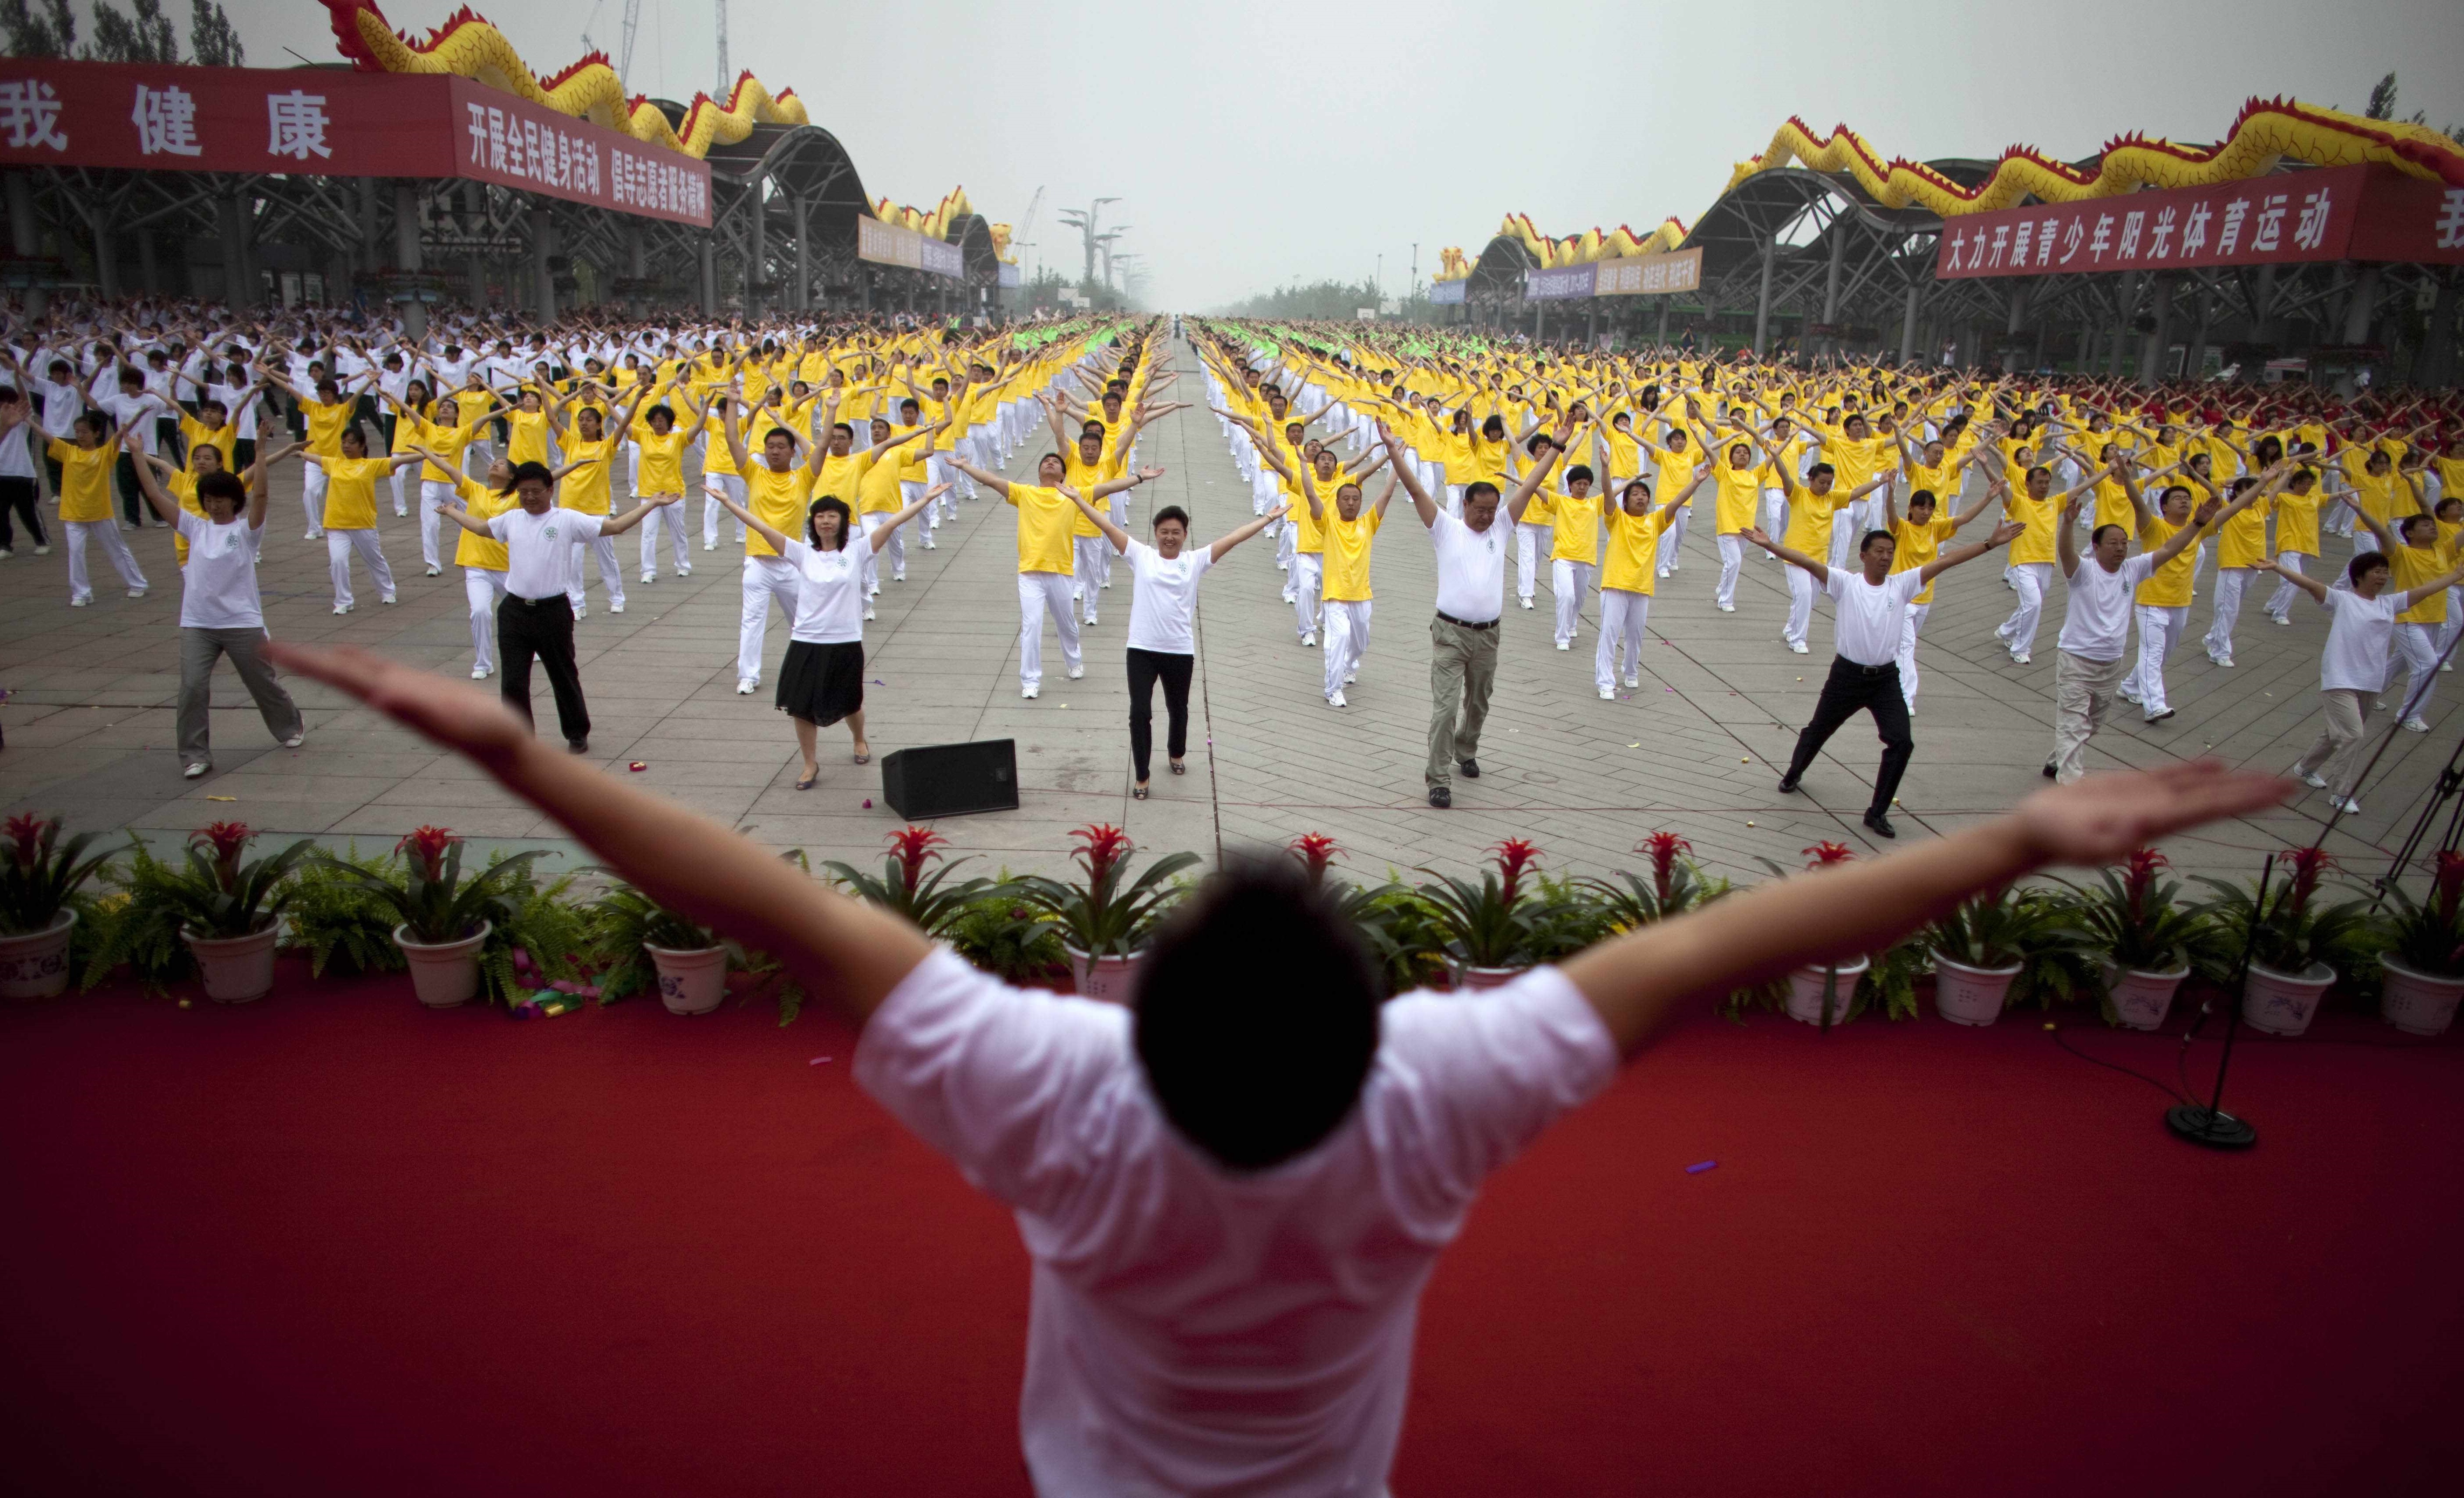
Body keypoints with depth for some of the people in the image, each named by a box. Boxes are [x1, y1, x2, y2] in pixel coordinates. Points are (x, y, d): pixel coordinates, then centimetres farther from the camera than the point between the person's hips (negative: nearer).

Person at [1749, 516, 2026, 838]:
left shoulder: (1902, 585, 1)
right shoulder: (1845, 583, -6)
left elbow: (1944, 562, -4)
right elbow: (1807, 562, -19)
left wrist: (1991, 544, -8)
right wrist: (1769, 545, -32)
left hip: (1886, 679, 2)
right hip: (1847, 675, -2)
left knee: (1902, 742, -11)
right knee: (1818, 730, 16)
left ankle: (1877, 813, 2)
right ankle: (1793, 775, 48)